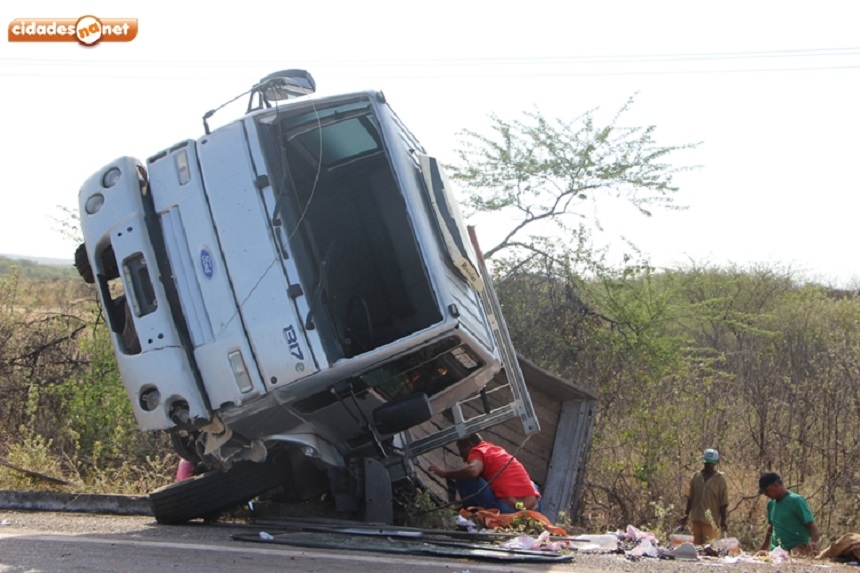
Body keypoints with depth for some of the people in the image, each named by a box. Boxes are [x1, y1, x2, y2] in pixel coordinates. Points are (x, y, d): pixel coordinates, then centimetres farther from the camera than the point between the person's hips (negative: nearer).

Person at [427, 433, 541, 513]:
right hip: (533, 509, 8)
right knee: (531, 484, 42)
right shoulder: (497, 449, 27)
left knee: (464, 479, -3)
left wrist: (445, 473, -5)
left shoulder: (478, 451, 4)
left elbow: (472, 470, -21)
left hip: (509, 510, -8)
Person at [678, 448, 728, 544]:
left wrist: (723, 521, -5)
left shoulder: (720, 479, -1)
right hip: (696, 518, 4)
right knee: (696, 544, 7)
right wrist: (686, 515, 12)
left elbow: (723, 503, -2)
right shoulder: (696, 477, 9)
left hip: (711, 520, -4)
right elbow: (690, 498, 15)